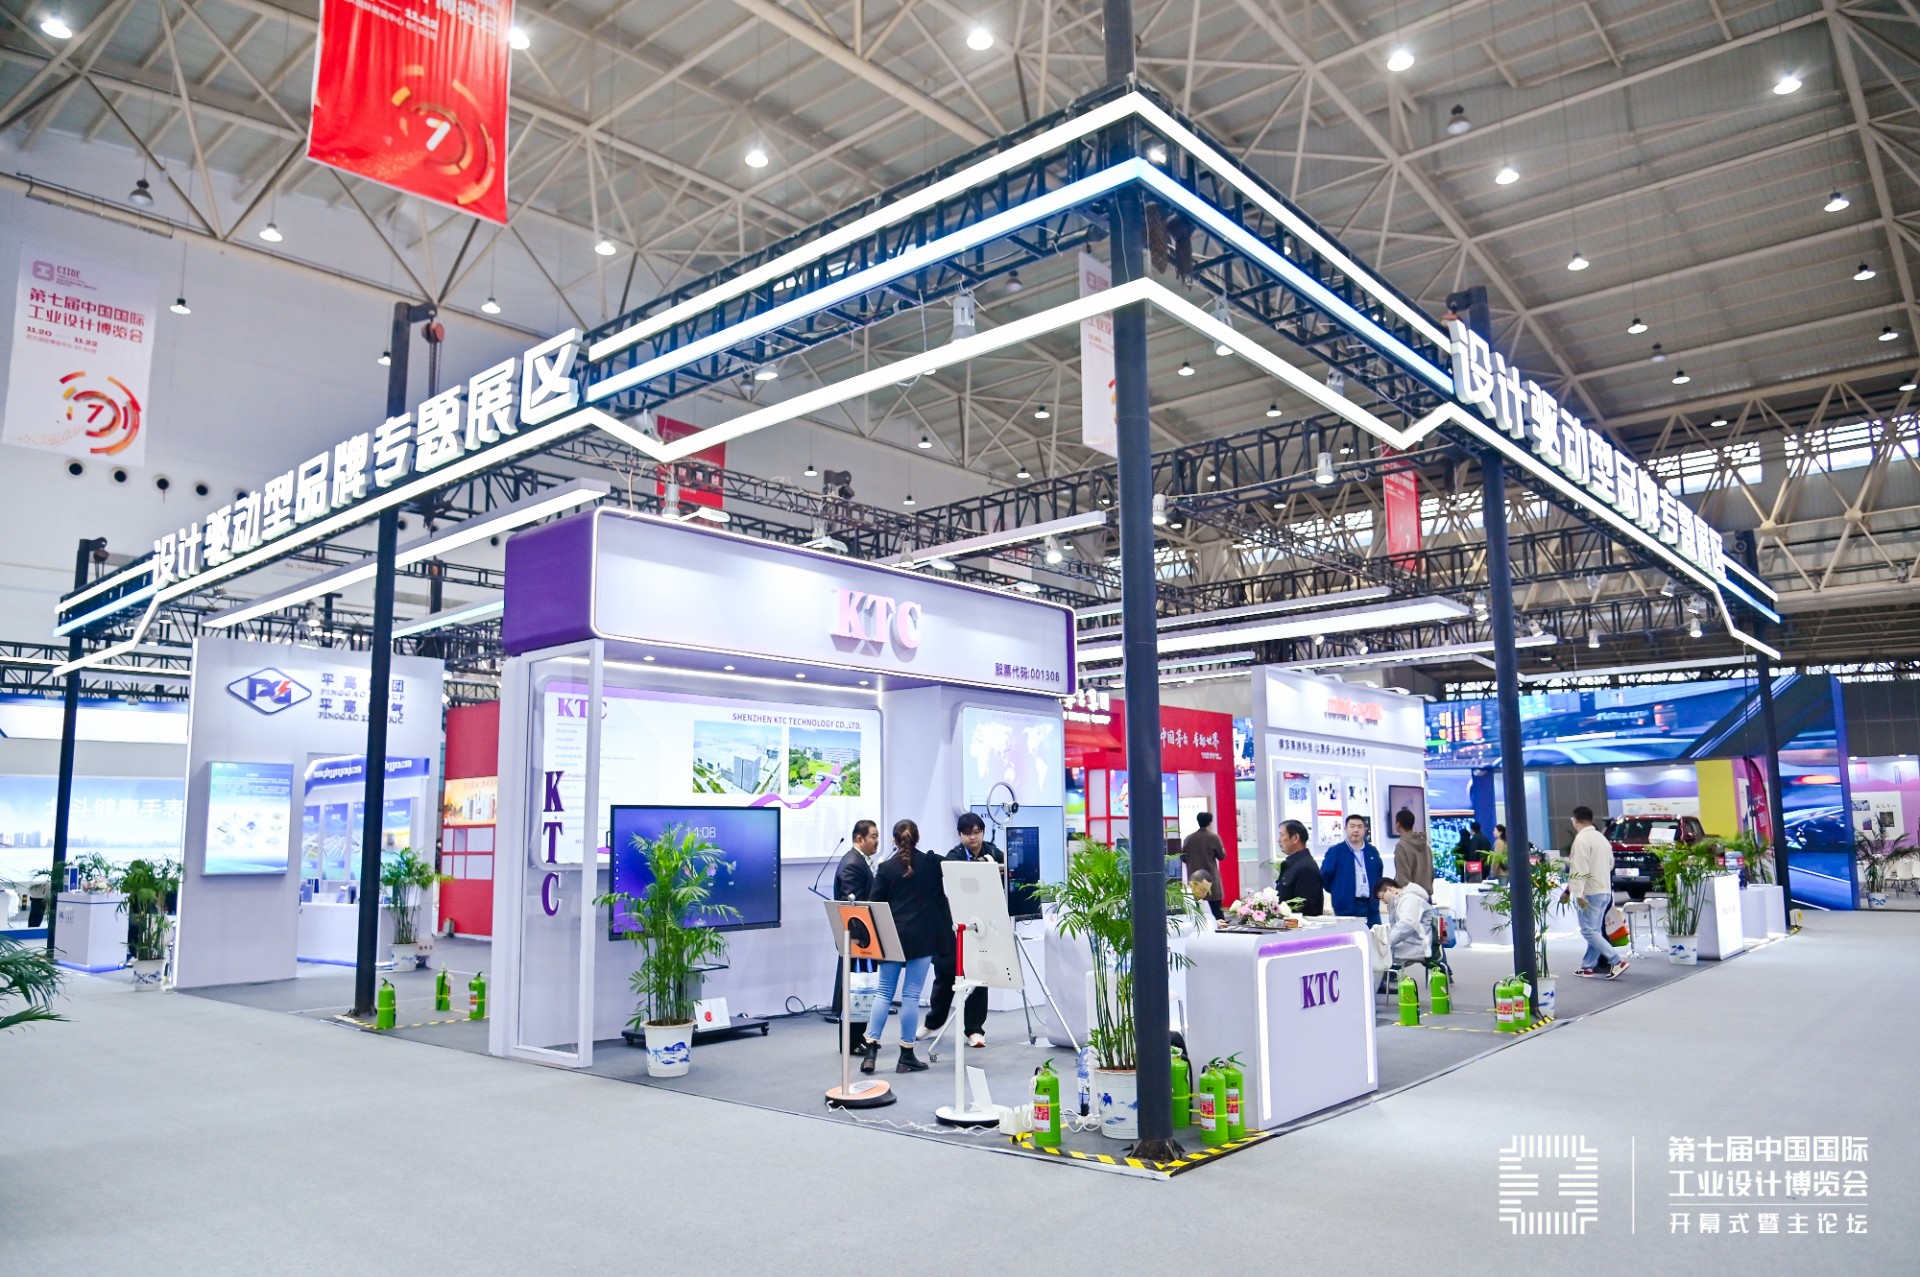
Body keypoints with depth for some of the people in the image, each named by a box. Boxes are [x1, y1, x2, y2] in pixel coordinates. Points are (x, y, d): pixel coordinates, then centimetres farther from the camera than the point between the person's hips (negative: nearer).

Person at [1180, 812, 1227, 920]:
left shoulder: (1189, 838, 2)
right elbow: (1221, 856, 0)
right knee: (1216, 908, 3)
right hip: (1210, 877, -3)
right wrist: (1222, 849, 20)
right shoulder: (1213, 837, -8)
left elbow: (1183, 858, 7)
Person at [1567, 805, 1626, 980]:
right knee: (1594, 931, 10)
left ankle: (1616, 962, -12)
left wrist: (1578, 893, -24)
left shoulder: (1581, 839, -15)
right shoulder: (1601, 837, 13)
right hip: (1605, 890, 9)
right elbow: (1610, 863, 22)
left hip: (1590, 892, -9)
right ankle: (1588, 967, 13)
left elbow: (1579, 869, -22)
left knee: (1589, 931, -6)